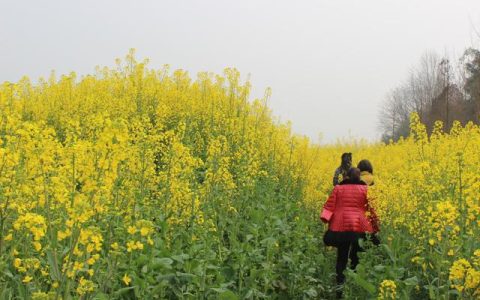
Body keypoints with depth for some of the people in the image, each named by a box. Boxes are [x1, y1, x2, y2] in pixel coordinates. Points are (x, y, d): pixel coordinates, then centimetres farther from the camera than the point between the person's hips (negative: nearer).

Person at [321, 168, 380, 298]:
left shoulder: (338, 188, 8)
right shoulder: (365, 189, 6)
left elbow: (329, 206, 1)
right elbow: (371, 209, 4)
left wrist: (325, 221, -1)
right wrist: (376, 227, 9)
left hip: (340, 227, 1)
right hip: (359, 228, -1)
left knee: (341, 258, 7)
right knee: (356, 257, 8)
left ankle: (340, 289, 3)